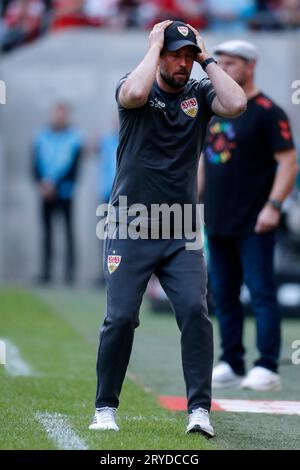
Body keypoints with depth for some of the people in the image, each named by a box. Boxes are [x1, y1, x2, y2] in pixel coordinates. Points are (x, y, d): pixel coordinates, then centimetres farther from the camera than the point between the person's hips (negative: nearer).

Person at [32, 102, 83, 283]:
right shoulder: (42, 137, 7)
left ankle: (70, 270, -3)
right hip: (46, 193, 3)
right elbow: (36, 164, 4)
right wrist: (42, 184, -13)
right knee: (47, 231, 5)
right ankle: (46, 270, 8)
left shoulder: (74, 138, -2)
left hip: (65, 193, -3)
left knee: (69, 232, -3)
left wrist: (55, 185, -14)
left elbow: (74, 167, -6)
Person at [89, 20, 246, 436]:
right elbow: (134, 94, -26)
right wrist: (154, 46, -13)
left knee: (195, 312, -12)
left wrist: (208, 59, -5)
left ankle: (199, 409, -9)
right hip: (130, 229, -2)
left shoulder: (200, 93, 7)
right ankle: (105, 409, 9)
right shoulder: (141, 88, 0)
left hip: (181, 235, 2)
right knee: (121, 317, -5)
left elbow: (237, 104, -15)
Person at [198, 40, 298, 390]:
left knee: (261, 293, -7)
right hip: (217, 223, 8)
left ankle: (267, 368, -5)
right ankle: (231, 365, 17)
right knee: (223, 295, 10)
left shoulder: (267, 112, -9)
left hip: (253, 226, -8)